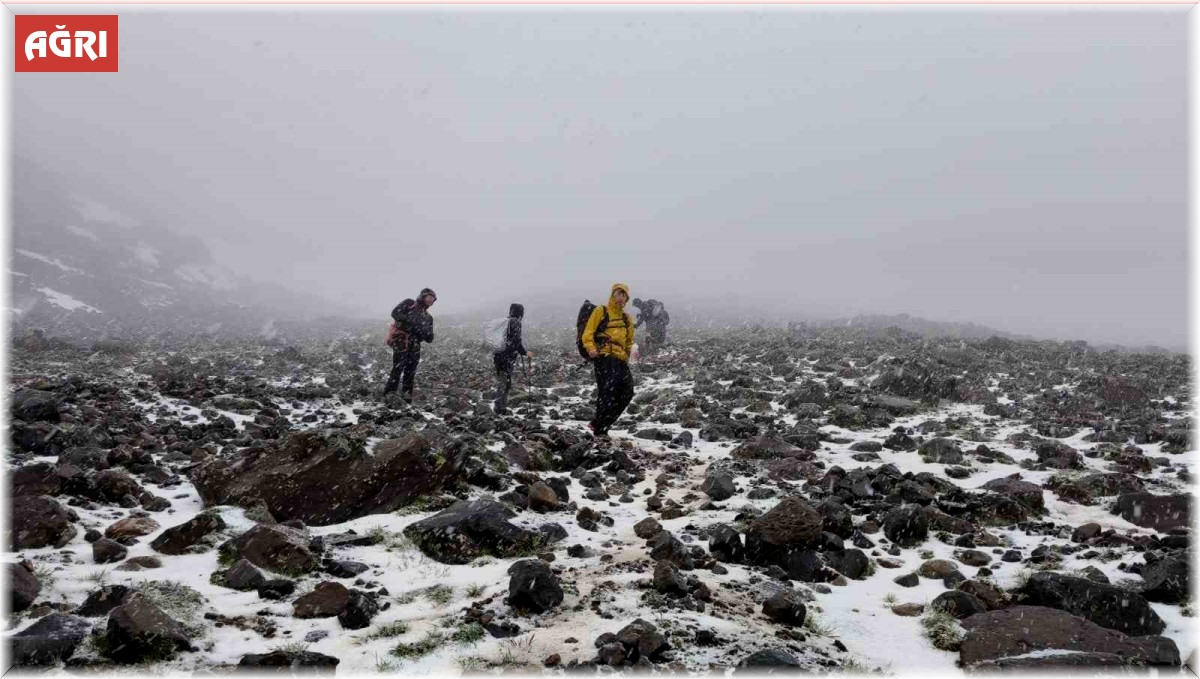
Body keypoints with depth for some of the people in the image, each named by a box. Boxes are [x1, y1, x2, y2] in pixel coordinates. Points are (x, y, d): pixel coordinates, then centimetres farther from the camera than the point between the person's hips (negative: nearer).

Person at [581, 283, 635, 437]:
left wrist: (630, 351, 17)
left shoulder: (626, 318, 24)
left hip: (620, 359, 7)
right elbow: (588, 333, -3)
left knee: (627, 392, 0)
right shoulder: (601, 311, 6)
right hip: (604, 356, -7)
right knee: (607, 390, -19)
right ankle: (599, 429, -15)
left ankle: (600, 424, 9)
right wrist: (590, 348, -20)